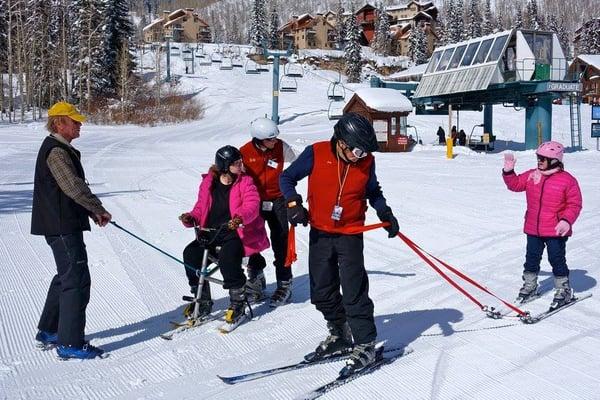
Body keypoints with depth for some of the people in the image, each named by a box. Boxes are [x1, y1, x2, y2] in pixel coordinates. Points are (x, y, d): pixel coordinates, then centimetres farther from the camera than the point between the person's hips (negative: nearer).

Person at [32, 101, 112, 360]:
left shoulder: (63, 149, 18)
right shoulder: (56, 150, -16)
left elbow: (73, 187, 20)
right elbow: (74, 186, -24)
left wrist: (93, 212, 9)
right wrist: (99, 209, -14)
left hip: (63, 224, 11)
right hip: (62, 227, -11)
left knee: (66, 277, 21)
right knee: (77, 280, -8)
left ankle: (48, 333, 32)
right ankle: (70, 344, -3)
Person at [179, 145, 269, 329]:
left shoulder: (245, 182, -1)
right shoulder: (208, 183, 9)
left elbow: (252, 206, -15)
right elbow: (201, 207, 16)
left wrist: (240, 218, -36)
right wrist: (191, 218, -5)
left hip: (237, 232, -5)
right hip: (211, 232, 5)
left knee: (227, 256, -32)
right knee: (190, 253, -16)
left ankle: (238, 305, -14)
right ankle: (203, 302, 1)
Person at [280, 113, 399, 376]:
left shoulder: (366, 161, -5)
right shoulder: (316, 154, -12)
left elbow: (373, 191, 14)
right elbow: (288, 177, 1)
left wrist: (385, 214, -1)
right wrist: (293, 203, -14)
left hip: (351, 234, -1)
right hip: (320, 233, 2)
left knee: (354, 292, -7)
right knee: (322, 293, 11)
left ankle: (365, 346, 4)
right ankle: (339, 336, 30)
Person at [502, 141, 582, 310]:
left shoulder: (568, 180, -11)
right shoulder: (531, 175, 3)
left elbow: (574, 205, -10)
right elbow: (515, 184, 12)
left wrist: (566, 221, -23)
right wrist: (508, 171, -4)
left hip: (556, 231, -5)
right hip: (533, 229, 5)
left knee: (557, 260, 3)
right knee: (531, 258, 14)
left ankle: (563, 290, 19)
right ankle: (529, 286, 30)